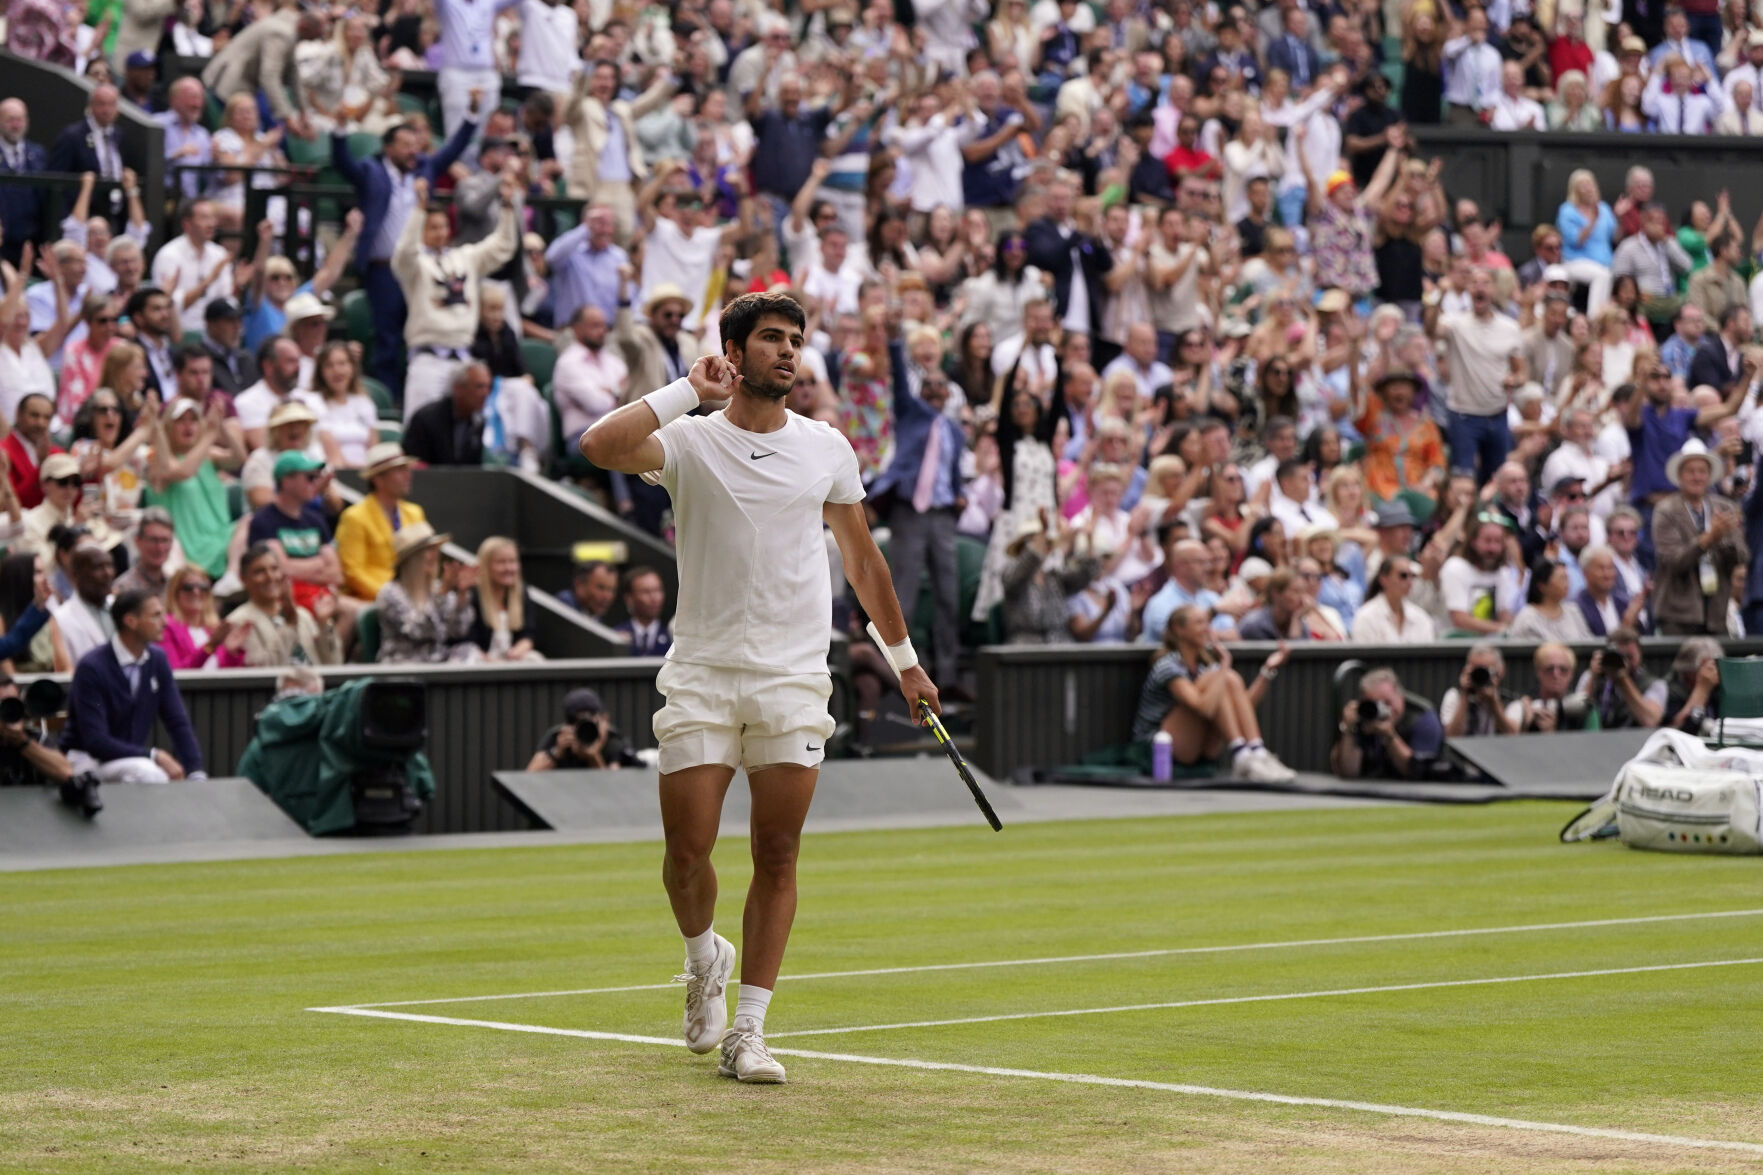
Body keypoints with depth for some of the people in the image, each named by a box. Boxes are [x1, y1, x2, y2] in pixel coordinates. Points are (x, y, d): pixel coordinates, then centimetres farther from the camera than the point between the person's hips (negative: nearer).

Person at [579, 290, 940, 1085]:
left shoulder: (827, 448, 8)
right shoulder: (689, 441, 0)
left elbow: (862, 558, 19)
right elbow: (600, 447, -21)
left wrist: (903, 659, 22)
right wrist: (688, 390, -13)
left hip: (794, 679, 2)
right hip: (702, 670, -2)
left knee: (777, 856, -2)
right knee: (688, 850, -6)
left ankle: (748, 1031, 2)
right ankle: (704, 958, 26)